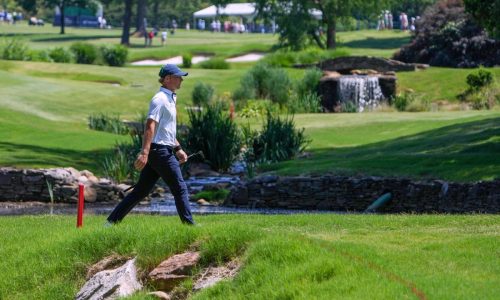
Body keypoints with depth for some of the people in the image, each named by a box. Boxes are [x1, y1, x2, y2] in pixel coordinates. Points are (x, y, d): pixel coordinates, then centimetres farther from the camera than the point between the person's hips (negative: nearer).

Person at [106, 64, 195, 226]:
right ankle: (188, 224, 0)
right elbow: (150, 126, -23)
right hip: (160, 151, -10)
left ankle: (112, 221, 8)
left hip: (164, 151, 10)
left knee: (141, 191, 8)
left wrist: (178, 149, 25)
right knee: (180, 188, -4)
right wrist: (144, 152, -32)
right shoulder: (160, 99, -12)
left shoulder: (170, 99, 19)